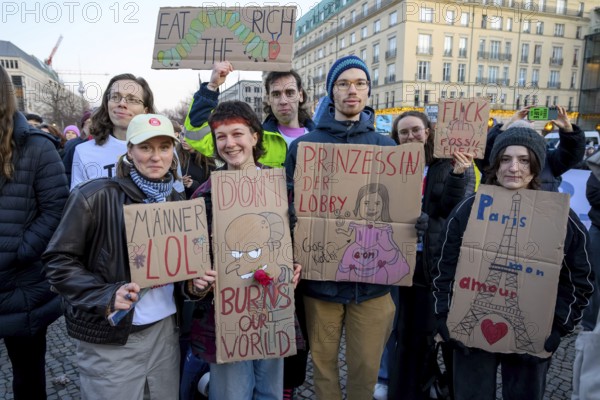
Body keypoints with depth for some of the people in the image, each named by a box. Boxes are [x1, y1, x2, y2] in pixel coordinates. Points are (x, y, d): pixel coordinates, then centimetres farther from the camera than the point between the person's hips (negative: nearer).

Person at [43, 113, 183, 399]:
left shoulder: (177, 201, 5)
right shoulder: (95, 196, -14)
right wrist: (105, 296, -23)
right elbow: (59, 261, -10)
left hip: (165, 329, 6)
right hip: (111, 338, -5)